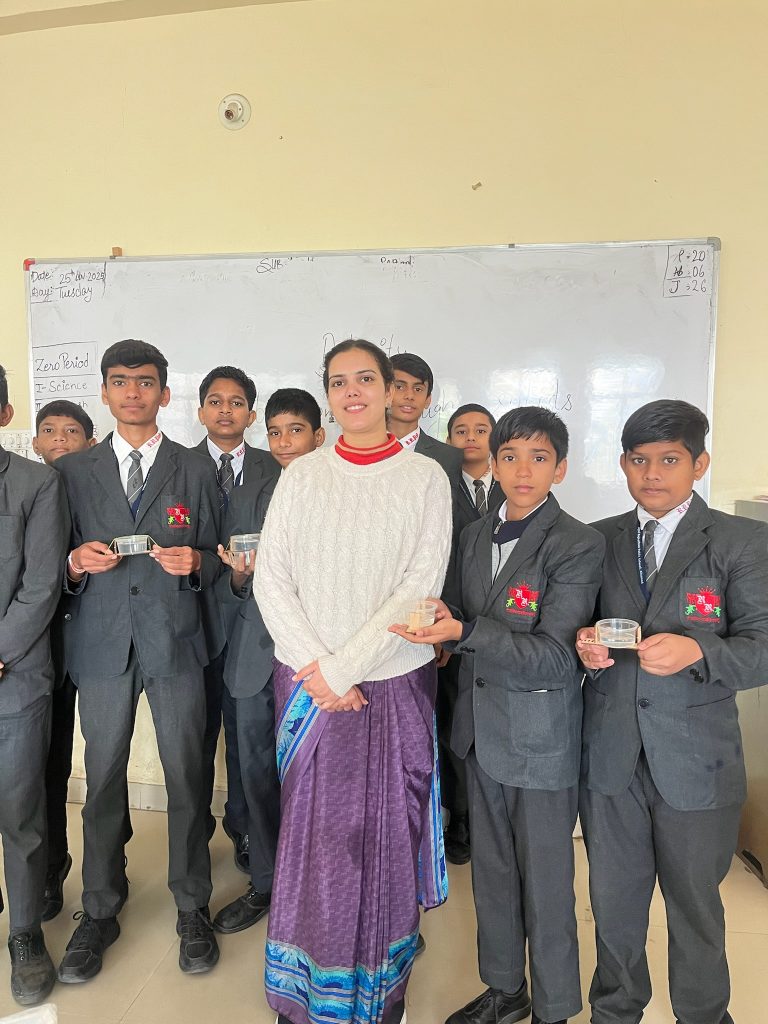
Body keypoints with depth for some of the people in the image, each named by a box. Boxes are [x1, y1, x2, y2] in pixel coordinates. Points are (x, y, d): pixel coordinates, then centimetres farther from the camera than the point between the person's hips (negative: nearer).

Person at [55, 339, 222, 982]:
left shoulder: (197, 470, 6)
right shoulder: (72, 471, 8)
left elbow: (213, 561, 7)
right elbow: (63, 567, 9)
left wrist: (194, 561, -14)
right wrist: (77, 563, -13)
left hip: (175, 644, -1)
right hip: (102, 645, 1)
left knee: (186, 778, 7)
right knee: (104, 781, 10)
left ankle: (192, 908, 26)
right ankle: (100, 911, 30)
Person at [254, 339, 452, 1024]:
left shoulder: (425, 477, -2)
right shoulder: (301, 476, 5)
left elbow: (421, 585, -9)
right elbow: (270, 579, 1)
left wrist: (343, 668, -13)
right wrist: (316, 669, -9)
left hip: (392, 684, -1)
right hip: (308, 684, 2)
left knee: (385, 837, 8)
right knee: (311, 835, 10)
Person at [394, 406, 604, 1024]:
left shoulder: (578, 545, -15)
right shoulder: (476, 535, 6)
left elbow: (552, 655, -21)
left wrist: (462, 633, -29)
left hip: (541, 740, -6)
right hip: (483, 731, 6)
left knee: (544, 881, 10)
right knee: (491, 870, 20)